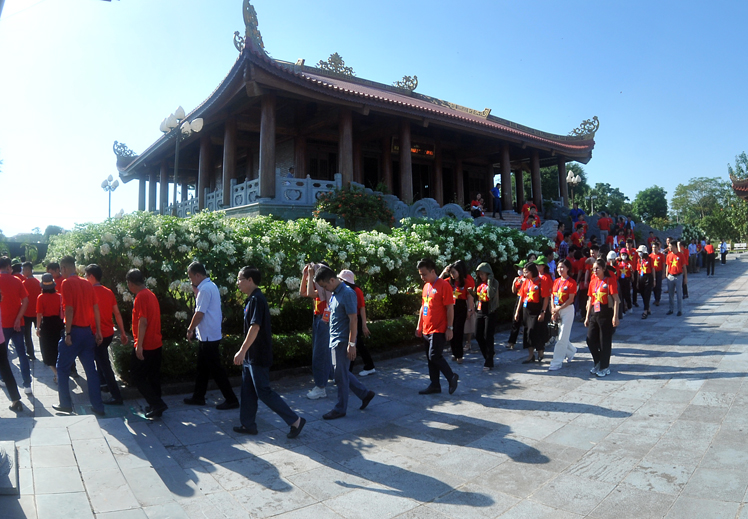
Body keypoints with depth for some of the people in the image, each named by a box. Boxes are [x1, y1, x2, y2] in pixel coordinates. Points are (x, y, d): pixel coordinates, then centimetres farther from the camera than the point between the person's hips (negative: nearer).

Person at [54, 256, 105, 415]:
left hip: (74, 331, -6)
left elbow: (69, 309, -16)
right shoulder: (87, 283, 10)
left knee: (62, 368, 10)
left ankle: (65, 404, 16)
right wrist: (98, 331, 11)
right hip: (88, 331, 6)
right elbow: (96, 309, 8)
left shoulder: (67, 283, -8)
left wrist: (67, 333, -14)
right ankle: (98, 406, 10)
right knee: (91, 369, 9)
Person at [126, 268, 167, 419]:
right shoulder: (151, 294, 12)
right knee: (153, 376, 14)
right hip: (156, 343, 9)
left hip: (145, 345, -9)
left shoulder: (141, 297, -16)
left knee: (136, 375, 1)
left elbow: (143, 322, -22)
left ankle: (157, 404, -2)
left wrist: (139, 345, -21)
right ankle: (156, 406, 21)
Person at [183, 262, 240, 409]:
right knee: (202, 368, 18)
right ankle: (198, 397, 29)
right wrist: (195, 289, 11)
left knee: (216, 369, -4)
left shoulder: (205, 289, -19)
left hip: (208, 336, -10)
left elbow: (199, 313, -18)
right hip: (206, 335, 10)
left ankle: (231, 399, 3)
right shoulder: (211, 286, 13)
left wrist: (190, 329, -8)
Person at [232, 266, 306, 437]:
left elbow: (255, 327, -26)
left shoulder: (257, 299, -18)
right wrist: (244, 352, 23)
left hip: (258, 356, -10)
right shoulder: (252, 299, 12)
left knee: (264, 392, -4)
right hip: (251, 356, 10)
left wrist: (242, 351, -26)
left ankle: (295, 420, 3)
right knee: (248, 391, 14)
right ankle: (248, 424, 25)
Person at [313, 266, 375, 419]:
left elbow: (353, 319, -21)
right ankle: (365, 393, 29)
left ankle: (340, 409, 16)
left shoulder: (347, 293, -19)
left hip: (343, 341, -9)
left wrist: (351, 344, -22)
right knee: (341, 372, 16)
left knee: (341, 375, 1)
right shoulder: (333, 293, 9)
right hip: (335, 340, 9)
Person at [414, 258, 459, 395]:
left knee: (434, 356, -9)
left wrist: (449, 328, -16)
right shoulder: (426, 286, 12)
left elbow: (450, 308, -14)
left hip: (439, 330, -8)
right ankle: (435, 385, 19)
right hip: (427, 330, 8)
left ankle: (452, 377, 11)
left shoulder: (443, 285, -13)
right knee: (430, 358, 10)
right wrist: (419, 326, 17)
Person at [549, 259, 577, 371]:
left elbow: (570, 299, -13)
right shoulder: (556, 281, 11)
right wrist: (553, 311, -3)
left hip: (567, 310, -6)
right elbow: (552, 297, 9)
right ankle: (571, 351, 37)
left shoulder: (571, 282, -8)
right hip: (556, 310, 6)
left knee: (562, 337, -6)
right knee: (558, 335, 10)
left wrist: (558, 309, -16)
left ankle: (557, 363, -3)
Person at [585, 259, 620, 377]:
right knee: (590, 340, 7)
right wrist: (587, 316, 14)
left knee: (605, 341, 1)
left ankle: (605, 367, 15)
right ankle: (598, 363, 26)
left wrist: (615, 316, -17)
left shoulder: (610, 281, -6)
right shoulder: (592, 282, 12)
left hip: (605, 313, -6)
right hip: (594, 313, 6)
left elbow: (616, 299, -10)